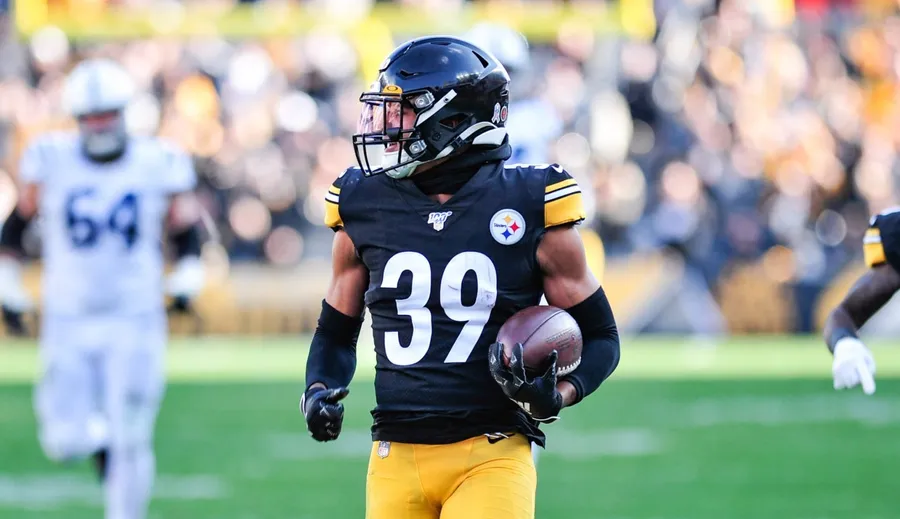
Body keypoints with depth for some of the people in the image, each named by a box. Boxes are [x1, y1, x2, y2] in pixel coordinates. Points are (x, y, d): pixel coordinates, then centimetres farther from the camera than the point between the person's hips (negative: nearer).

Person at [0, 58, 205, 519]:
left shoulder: (157, 165, -5)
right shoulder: (51, 161, -5)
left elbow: (187, 236, 7)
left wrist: (185, 282, -9)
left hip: (135, 321, -1)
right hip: (68, 322, 1)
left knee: (130, 442, -7)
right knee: (65, 441, -4)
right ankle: (99, 438, 31)